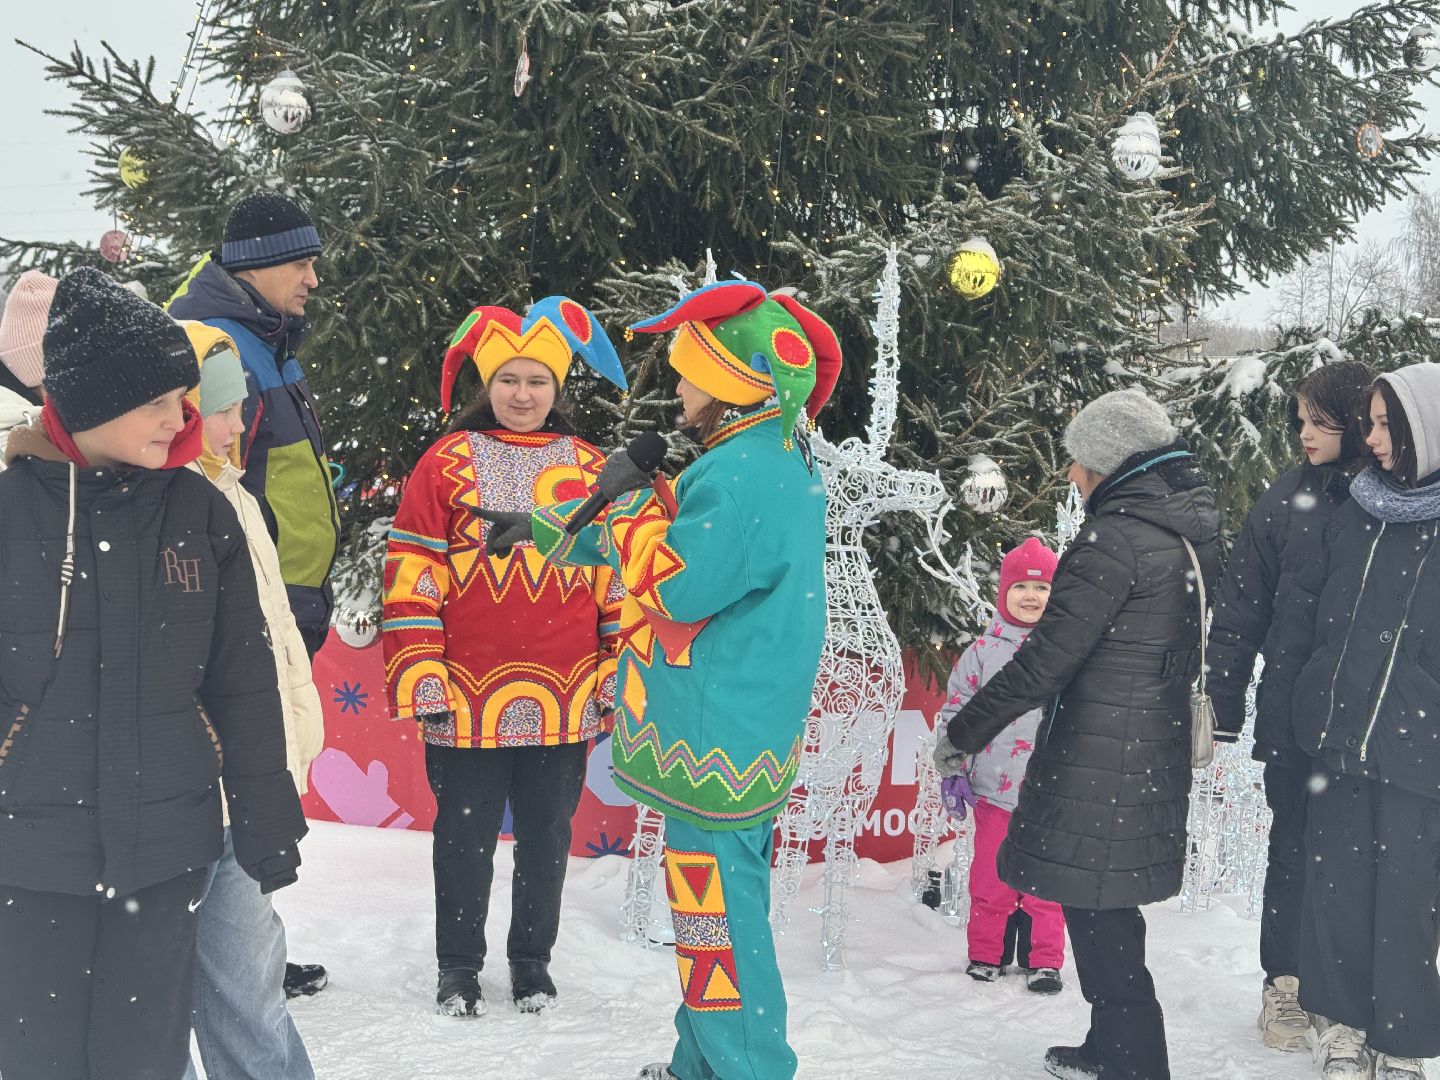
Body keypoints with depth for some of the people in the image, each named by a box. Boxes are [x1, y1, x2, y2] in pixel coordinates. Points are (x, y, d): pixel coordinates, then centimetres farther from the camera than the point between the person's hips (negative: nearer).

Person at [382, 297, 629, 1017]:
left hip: (564, 704, 2)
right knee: (465, 836, 10)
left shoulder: (591, 471, 6)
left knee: (546, 836, 13)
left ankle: (532, 959, 31)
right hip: (468, 699, -2)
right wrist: (421, 677, -8)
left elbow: (619, 576, 10)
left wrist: (616, 675, 7)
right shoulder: (448, 464, 0)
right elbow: (412, 577, -3)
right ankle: (458, 967, 27)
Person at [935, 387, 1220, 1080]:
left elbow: (1046, 657, -20)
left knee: (1097, 914, 1)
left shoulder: (1117, 537, -18)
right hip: (1158, 755, 9)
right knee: (1106, 906, 19)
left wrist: (963, 734, -12)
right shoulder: (1191, 529, 9)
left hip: (1099, 758, -9)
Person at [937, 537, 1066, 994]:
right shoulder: (983, 651, 3)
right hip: (994, 787, 1)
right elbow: (956, 708, 7)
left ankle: (1045, 960, 16)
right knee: (990, 875, 7)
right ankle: (985, 953, 21)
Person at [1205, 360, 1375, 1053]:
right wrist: (1222, 708, 0)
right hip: (1294, 716, 0)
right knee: (1295, 845, 9)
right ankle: (1284, 983, 22)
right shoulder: (1288, 498, 1)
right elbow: (1240, 607, 3)